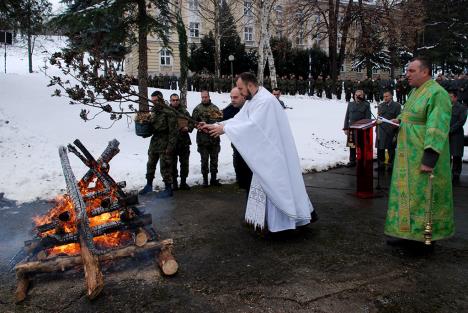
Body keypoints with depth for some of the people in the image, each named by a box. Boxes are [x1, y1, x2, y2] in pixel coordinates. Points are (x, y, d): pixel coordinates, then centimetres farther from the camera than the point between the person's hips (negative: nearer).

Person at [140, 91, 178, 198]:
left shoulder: (169, 113, -14)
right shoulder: (153, 111, 9)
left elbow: (173, 131, -16)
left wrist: (170, 147, -19)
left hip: (165, 144, -7)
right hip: (154, 142, 8)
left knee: (165, 167, -4)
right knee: (150, 165, 16)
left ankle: (168, 189, 7)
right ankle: (149, 185, 31)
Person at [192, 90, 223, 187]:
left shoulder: (215, 108, 8)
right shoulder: (197, 109, 1)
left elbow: (220, 119, 9)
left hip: (215, 138, 3)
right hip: (203, 139, -2)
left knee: (214, 159, 9)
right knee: (204, 160, 4)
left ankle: (213, 179, 19)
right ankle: (205, 179, 14)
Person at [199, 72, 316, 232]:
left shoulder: (265, 100, -22)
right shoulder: (252, 100, 9)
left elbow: (253, 124, -28)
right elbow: (238, 119, 8)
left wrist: (224, 128, -24)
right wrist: (215, 125, -1)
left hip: (274, 151, -9)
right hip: (264, 152, 10)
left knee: (276, 185, -1)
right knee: (264, 185, 14)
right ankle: (265, 220, 25)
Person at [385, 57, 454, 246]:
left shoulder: (437, 93, -15)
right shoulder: (415, 92, 13)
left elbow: (437, 128, -21)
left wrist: (429, 158, -26)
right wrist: (400, 120, 7)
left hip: (424, 155, -9)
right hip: (409, 155, 9)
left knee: (424, 194, -1)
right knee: (406, 191, 11)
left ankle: (427, 234, 11)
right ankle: (407, 231, 21)